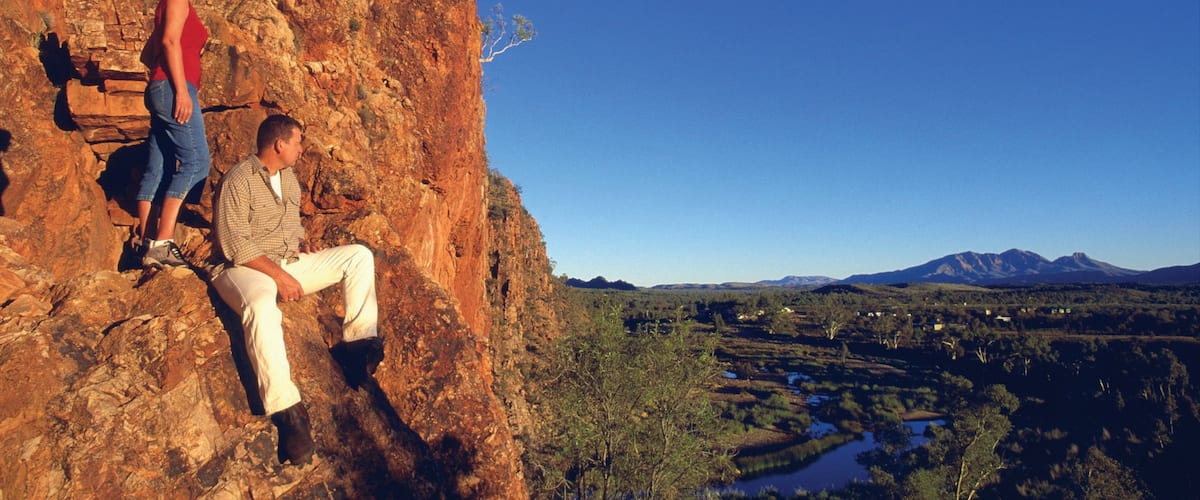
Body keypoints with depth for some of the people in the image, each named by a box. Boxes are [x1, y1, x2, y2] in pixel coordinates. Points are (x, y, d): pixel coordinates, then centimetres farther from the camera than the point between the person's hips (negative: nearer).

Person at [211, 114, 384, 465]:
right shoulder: (238, 180, -11)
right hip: (247, 268, -8)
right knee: (262, 306, -42)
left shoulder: (288, 177, 15)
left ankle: (359, 342, -15)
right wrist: (278, 274, -23)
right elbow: (235, 243, -18)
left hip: (292, 263, 8)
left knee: (358, 255, -7)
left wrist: (304, 244, 4)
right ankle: (286, 411, -42)